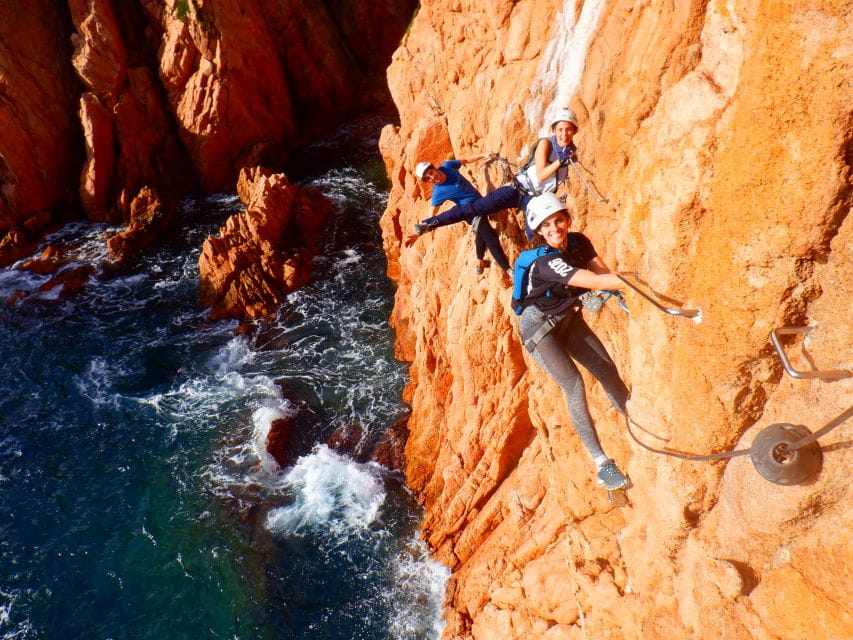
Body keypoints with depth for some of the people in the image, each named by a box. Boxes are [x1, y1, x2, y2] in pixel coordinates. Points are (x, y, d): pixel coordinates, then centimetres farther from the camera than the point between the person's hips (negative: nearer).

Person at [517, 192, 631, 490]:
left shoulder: (578, 241, -9)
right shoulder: (544, 261, -32)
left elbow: (606, 273, -18)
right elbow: (594, 281, -42)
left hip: (568, 319, 7)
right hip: (539, 327, -7)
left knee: (608, 370, 1)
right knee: (574, 385, -19)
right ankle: (602, 465, -16)